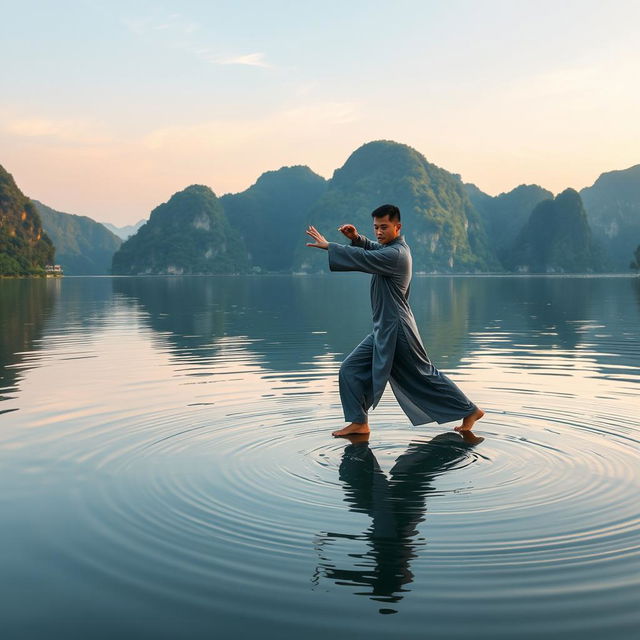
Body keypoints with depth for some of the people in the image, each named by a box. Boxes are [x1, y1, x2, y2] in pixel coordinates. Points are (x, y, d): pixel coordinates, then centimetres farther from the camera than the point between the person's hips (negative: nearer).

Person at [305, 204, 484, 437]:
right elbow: (372, 248, 25)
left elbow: (363, 258, -25)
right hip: (383, 330, 9)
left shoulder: (396, 254, -20)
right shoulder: (392, 247, 10)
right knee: (351, 370, 6)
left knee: (424, 376, 2)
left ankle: (470, 411, 15)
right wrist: (356, 238, 2)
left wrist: (328, 246, -17)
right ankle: (359, 422, 12)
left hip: (396, 330, -9)